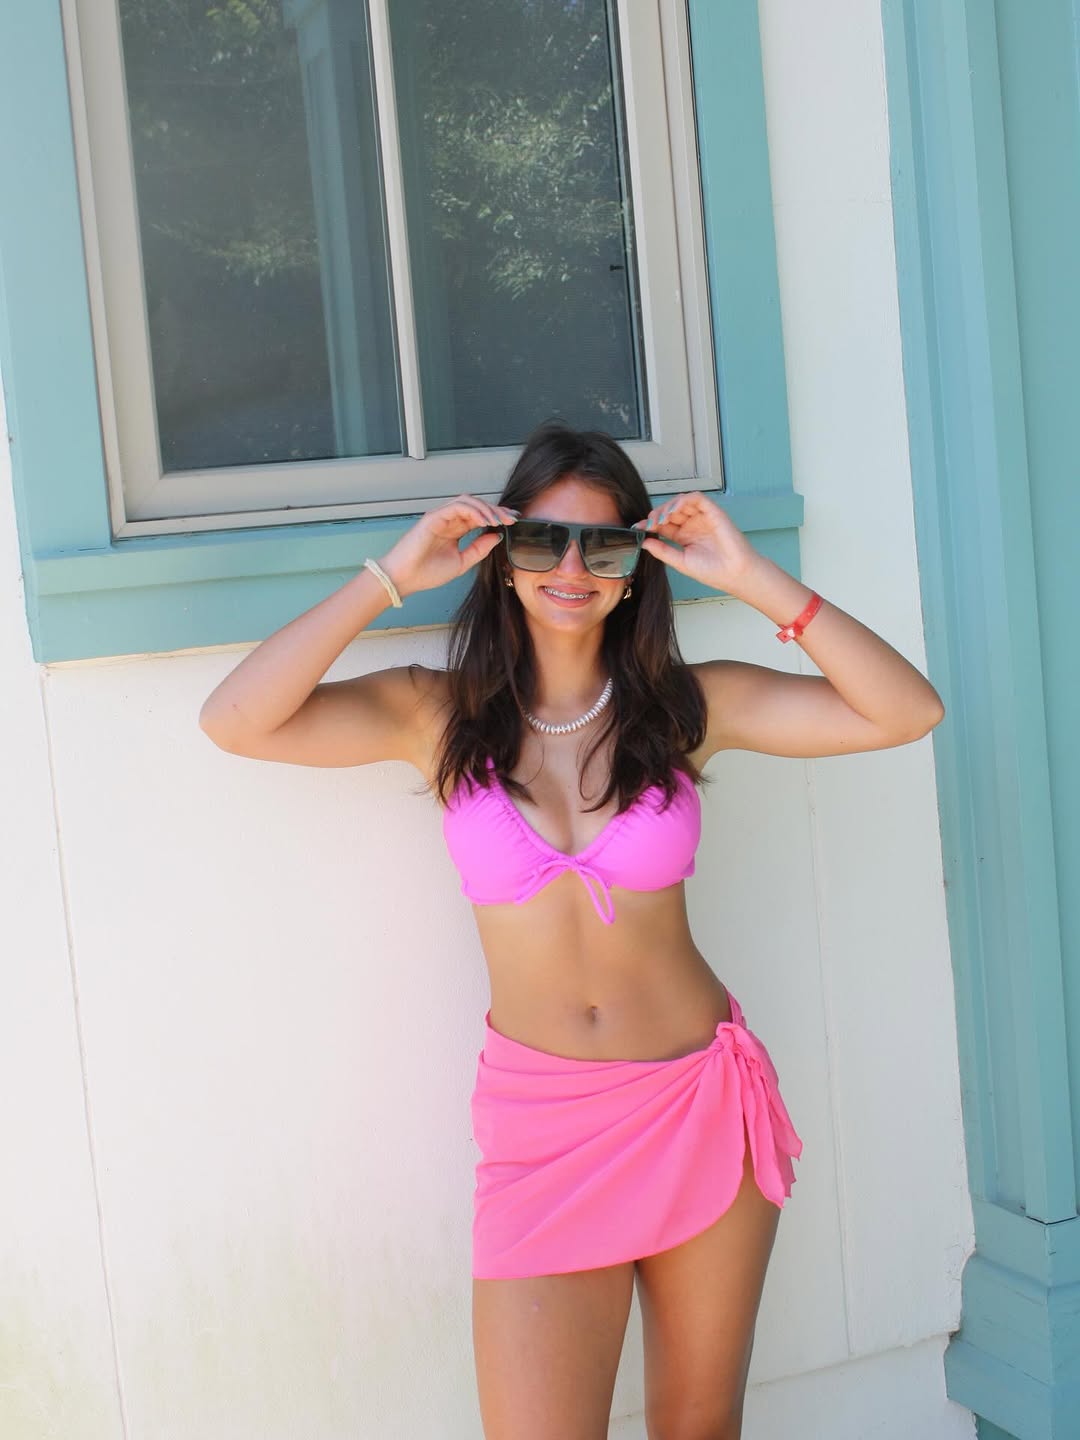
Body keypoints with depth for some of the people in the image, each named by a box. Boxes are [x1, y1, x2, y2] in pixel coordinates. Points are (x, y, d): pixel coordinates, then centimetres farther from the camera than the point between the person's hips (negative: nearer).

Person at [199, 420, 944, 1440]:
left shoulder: (690, 704, -2)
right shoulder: (441, 713, -3)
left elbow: (906, 713, -9)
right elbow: (235, 722, -15)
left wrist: (751, 577, -13)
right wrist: (391, 579, -16)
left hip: (704, 1105, 1)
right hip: (541, 1128, -1)